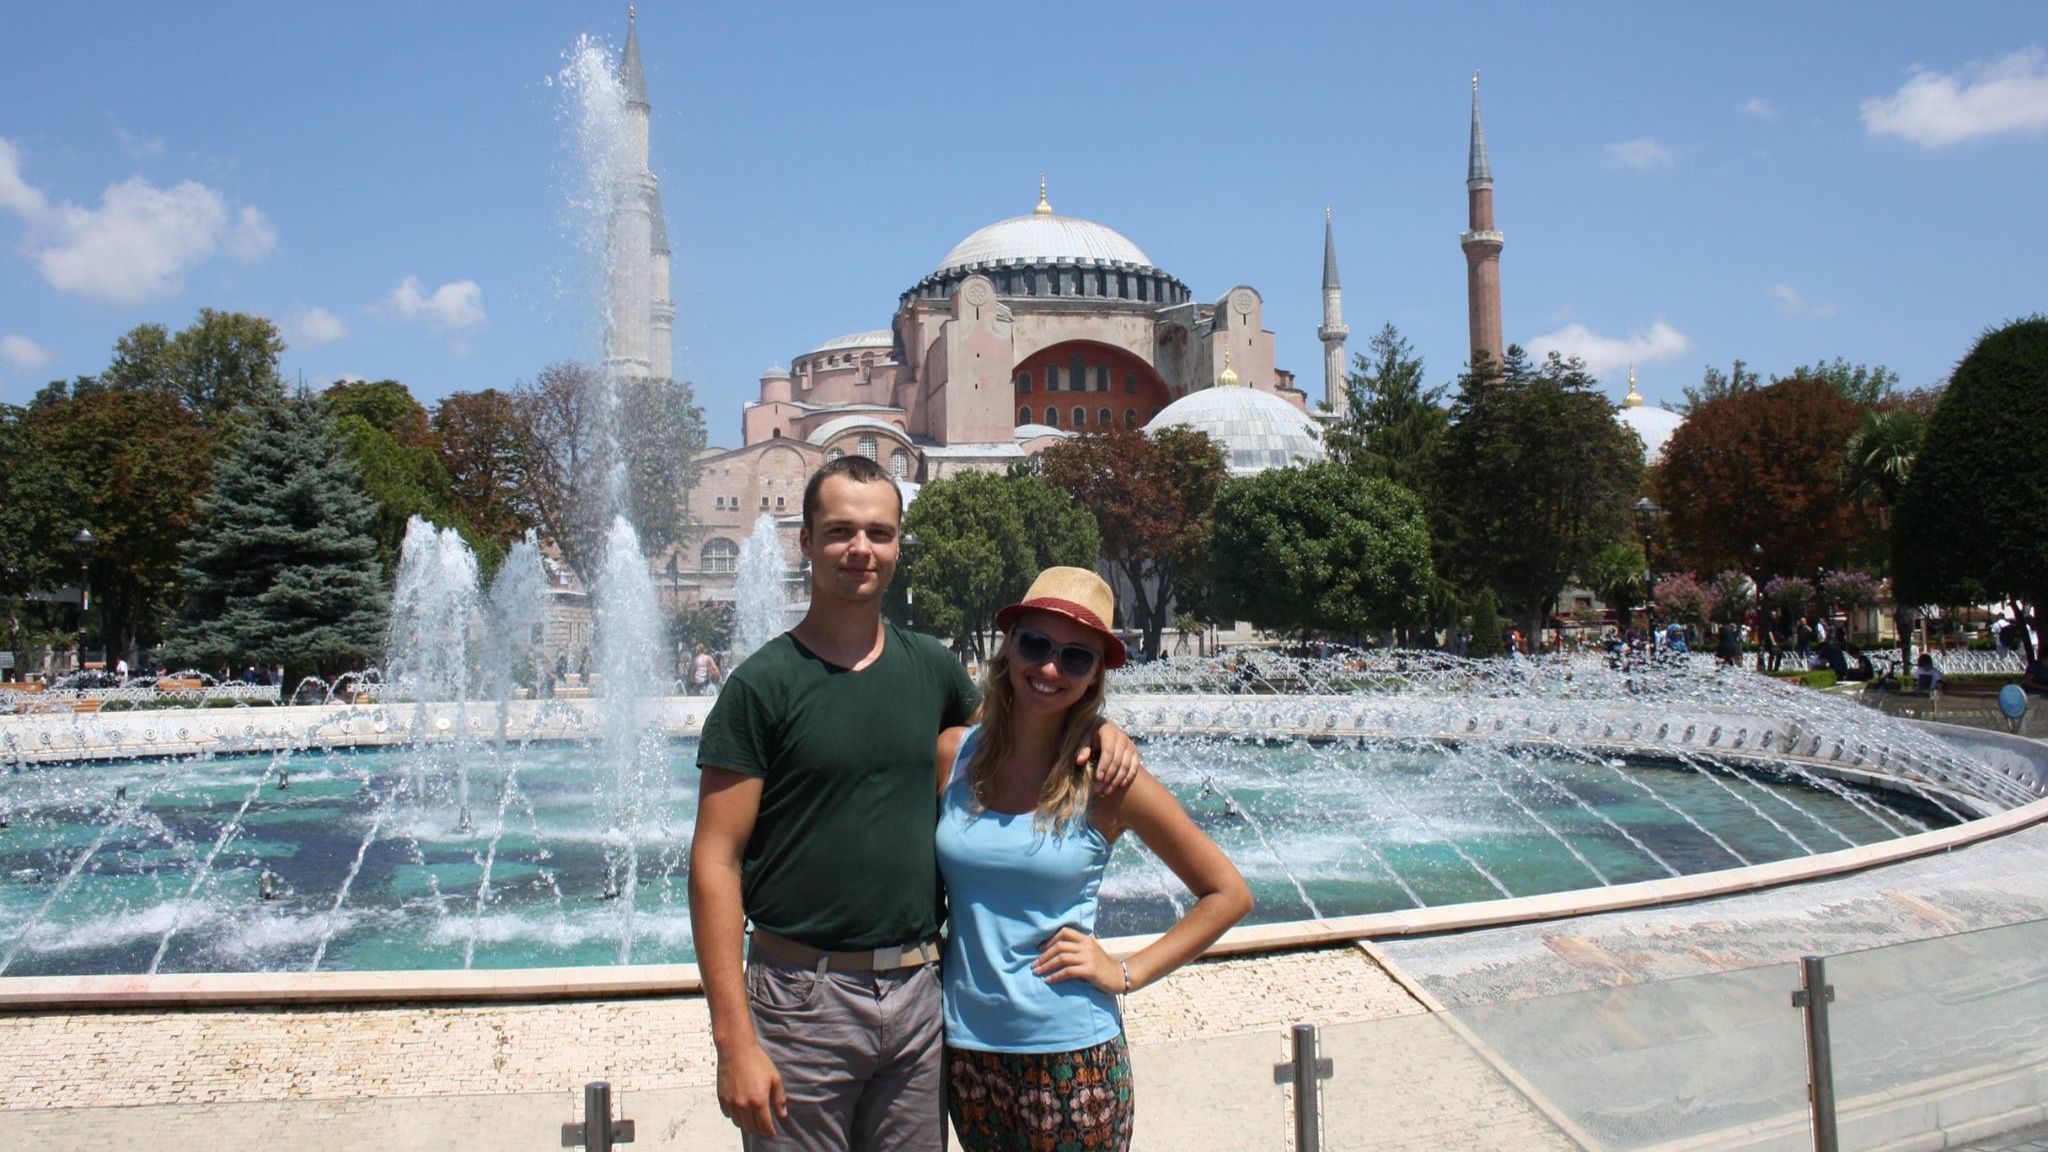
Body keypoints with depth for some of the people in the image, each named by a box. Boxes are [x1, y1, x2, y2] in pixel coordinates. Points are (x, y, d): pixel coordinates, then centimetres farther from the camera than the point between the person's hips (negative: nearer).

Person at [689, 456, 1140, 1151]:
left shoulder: (931, 668, 5)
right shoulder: (762, 684, -7)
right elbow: (716, 864, -9)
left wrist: (1096, 731, 3)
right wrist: (734, 1040, -16)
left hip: (918, 990, 4)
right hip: (802, 996, -4)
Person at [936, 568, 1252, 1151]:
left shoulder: (1106, 779, -10)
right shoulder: (953, 755, -3)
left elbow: (1228, 894, -3)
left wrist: (1125, 973, -7)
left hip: (1071, 1055, -3)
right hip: (965, 1045, 3)